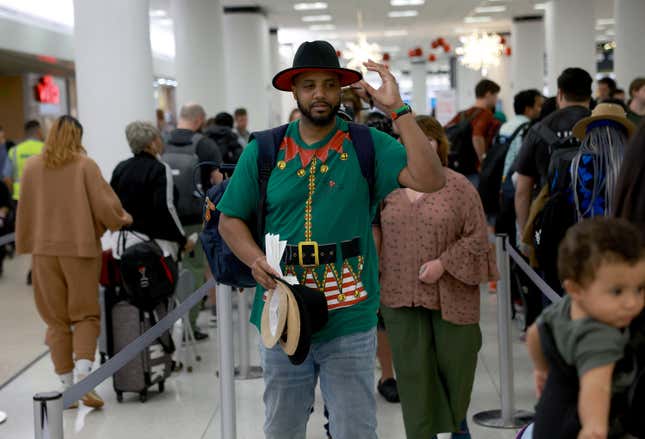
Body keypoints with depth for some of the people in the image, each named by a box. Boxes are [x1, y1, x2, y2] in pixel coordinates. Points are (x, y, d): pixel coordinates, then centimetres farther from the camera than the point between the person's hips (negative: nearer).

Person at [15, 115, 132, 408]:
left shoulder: (32, 167, 3)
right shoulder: (84, 165, -5)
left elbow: (24, 211, 7)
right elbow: (103, 205, -8)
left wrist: (28, 245, 16)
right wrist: (122, 220, 10)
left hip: (44, 250, 2)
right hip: (80, 247, -2)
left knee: (56, 320, 10)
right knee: (85, 315, 7)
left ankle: (66, 386, 11)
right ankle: (82, 373, -14)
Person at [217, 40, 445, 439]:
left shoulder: (367, 145, -2)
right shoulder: (263, 151, 3)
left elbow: (430, 180, -16)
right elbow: (231, 220, 9)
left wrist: (398, 109, -18)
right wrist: (256, 260, -10)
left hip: (350, 323, -2)